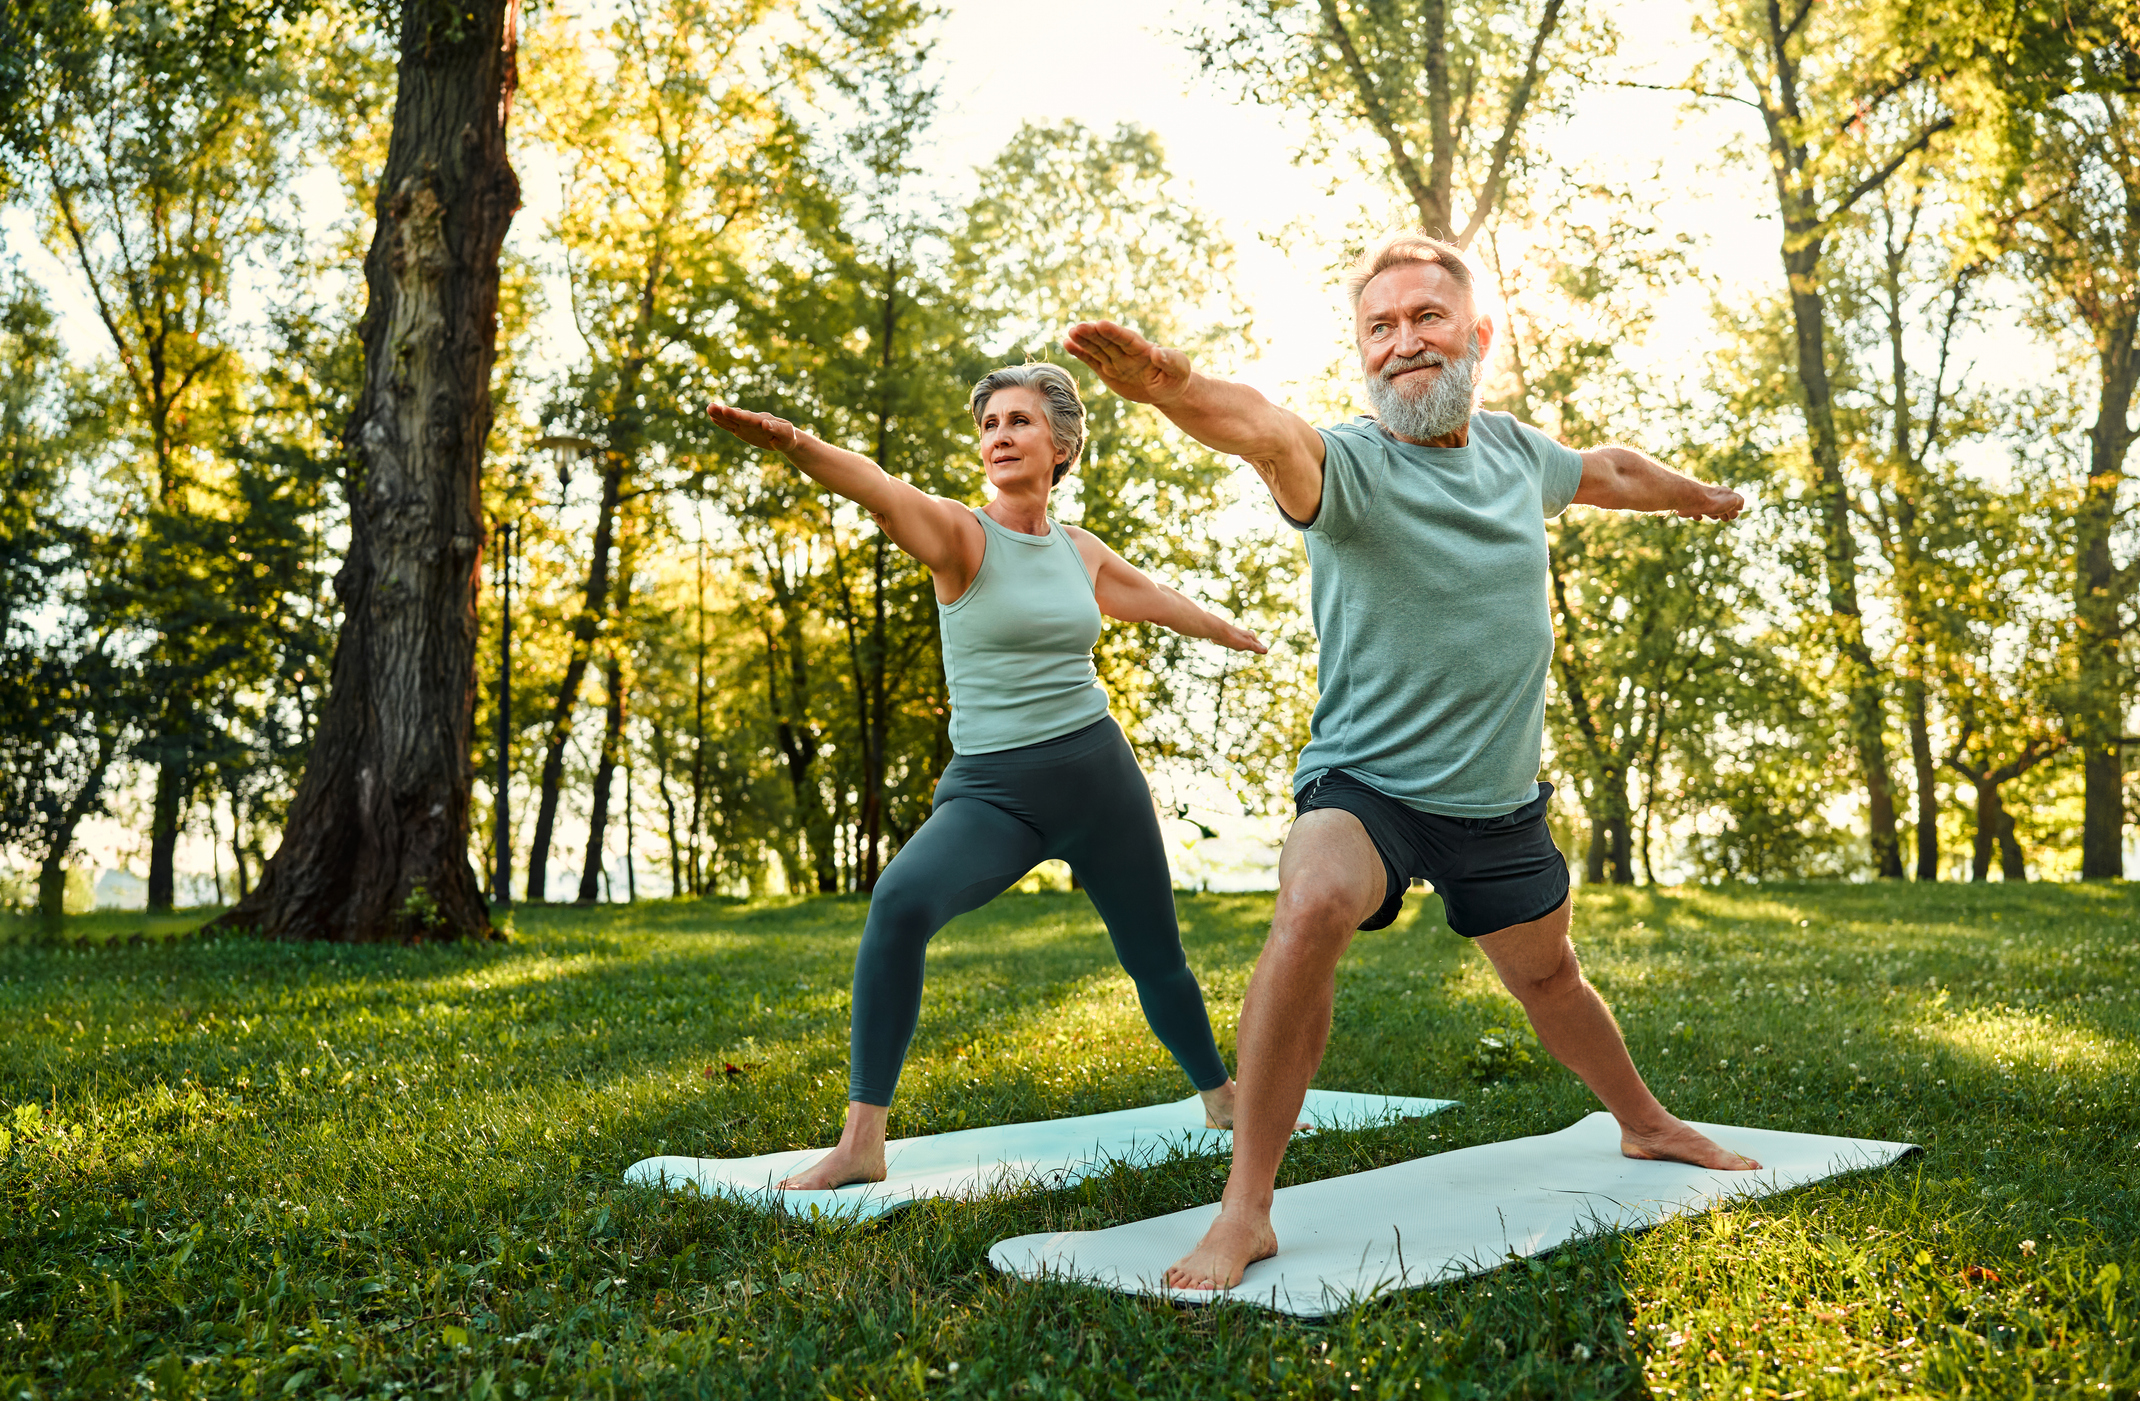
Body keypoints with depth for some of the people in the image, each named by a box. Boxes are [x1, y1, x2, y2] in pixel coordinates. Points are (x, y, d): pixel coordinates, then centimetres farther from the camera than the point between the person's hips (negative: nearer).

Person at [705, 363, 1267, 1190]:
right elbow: (880, 491, -28)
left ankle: (1224, 1100, 42)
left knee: (1157, 959, 14)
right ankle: (861, 1143, -24)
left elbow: (1162, 602, 28)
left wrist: (1240, 636, 46)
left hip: (1098, 774, 4)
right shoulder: (959, 536, -6)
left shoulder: (1081, 552, 8)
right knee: (902, 901, -31)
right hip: (990, 788, -4)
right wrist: (794, 443, -48)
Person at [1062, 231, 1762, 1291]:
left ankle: (1647, 1126, 54)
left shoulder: (1515, 452, 1)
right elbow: (1269, 433, -44)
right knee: (1311, 914, -34)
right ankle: (1244, 1213, -23)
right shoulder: (1351, 462, -19)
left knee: (1546, 975, 23)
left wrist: (1697, 494, 43)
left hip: (1499, 799, 6)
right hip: (1364, 781, -5)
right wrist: (1178, 390, -66)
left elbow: (1611, 471, 25)